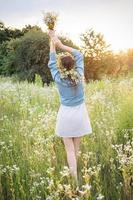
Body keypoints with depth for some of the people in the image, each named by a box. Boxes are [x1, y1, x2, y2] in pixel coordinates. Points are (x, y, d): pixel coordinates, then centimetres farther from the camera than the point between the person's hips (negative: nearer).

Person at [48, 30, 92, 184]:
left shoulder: (58, 79, -14)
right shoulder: (79, 75, -11)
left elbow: (51, 63, 0)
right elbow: (79, 55, 0)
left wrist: (52, 43, 7)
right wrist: (61, 45, 0)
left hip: (66, 114, -2)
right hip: (79, 113, 2)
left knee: (69, 149, 2)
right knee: (76, 147, 16)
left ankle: (75, 179, -1)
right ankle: (73, 170, 34)